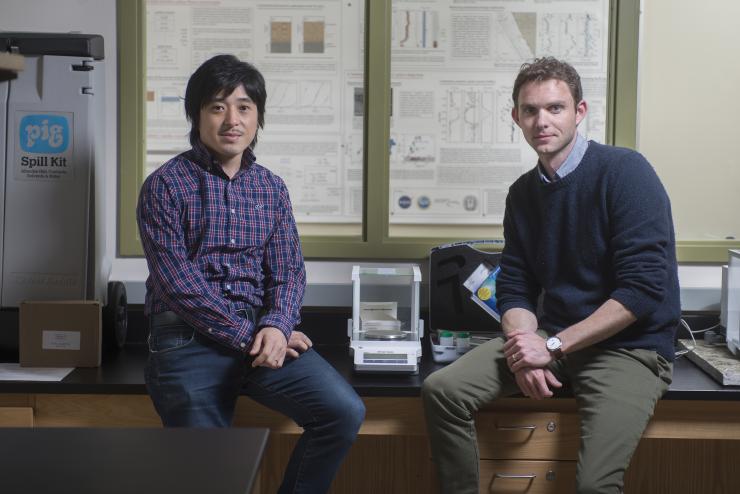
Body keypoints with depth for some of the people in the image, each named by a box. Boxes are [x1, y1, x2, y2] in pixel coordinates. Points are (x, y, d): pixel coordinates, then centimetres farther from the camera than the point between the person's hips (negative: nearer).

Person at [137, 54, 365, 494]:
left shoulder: (271, 188, 12)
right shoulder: (166, 185, -2)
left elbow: (288, 271, 6)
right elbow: (178, 283, -10)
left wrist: (277, 326, -15)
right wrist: (248, 338, -15)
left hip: (264, 332, 4)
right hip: (189, 339, -3)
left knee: (345, 411, -15)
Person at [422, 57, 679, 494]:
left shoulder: (625, 172, -12)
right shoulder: (523, 192, 8)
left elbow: (644, 288, -19)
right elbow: (515, 289, 9)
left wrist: (552, 347, -19)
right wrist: (524, 350, -13)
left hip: (630, 346, -5)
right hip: (550, 338, 6)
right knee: (442, 390, -11)